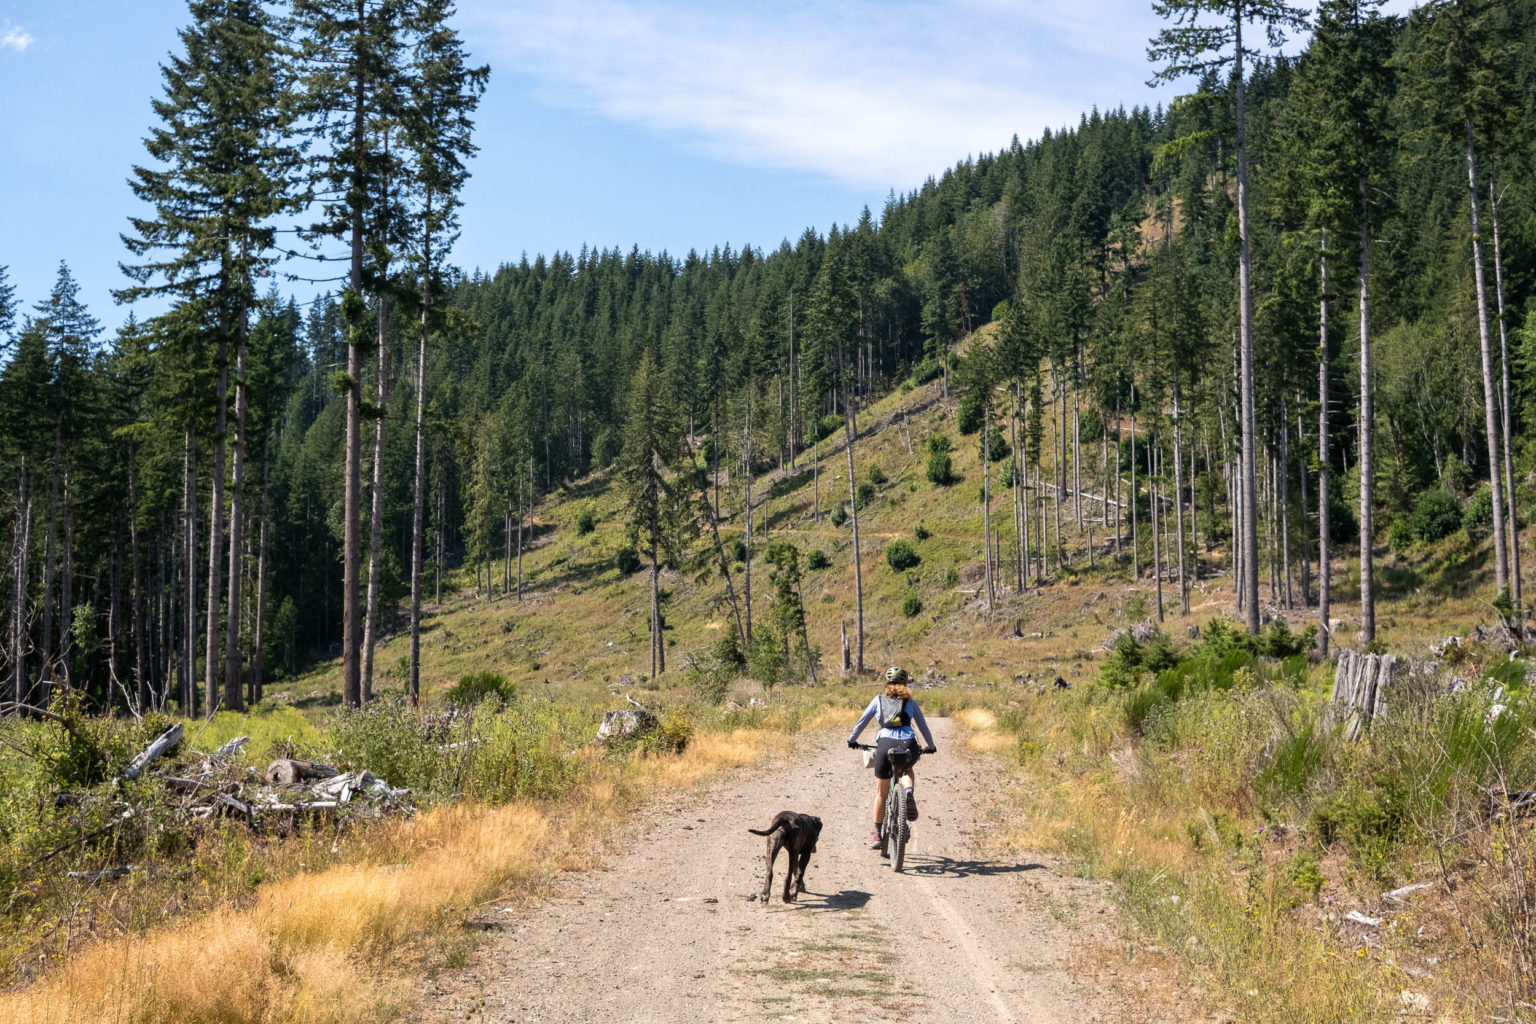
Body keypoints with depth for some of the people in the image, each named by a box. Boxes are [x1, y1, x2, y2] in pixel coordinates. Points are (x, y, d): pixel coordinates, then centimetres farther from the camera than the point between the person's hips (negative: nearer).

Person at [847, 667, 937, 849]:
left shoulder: (879, 699, 18)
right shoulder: (910, 702, 19)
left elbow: (862, 721, 18)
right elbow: (923, 725, 26)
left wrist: (852, 739, 32)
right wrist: (930, 746, 40)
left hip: (885, 744, 0)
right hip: (908, 745, 0)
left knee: (881, 793, 12)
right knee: (907, 769, 35)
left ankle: (877, 835, 13)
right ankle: (909, 793, 2)